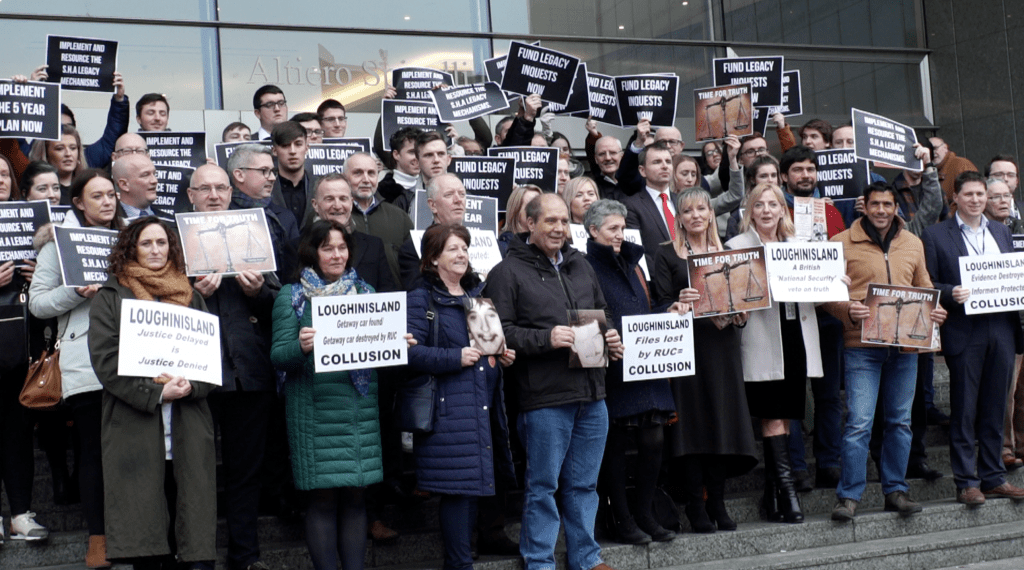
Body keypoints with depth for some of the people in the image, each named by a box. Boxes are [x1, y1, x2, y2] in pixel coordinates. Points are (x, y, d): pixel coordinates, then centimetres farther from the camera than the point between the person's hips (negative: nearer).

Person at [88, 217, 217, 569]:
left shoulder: (191, 298, 18)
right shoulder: (109, 298, 9)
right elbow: (105, 361, -3)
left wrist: (189, 385, -10)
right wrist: (155, 393, -13)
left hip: (188, 430, 2)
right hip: (135, 428, -2)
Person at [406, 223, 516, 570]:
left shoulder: (477, 294, 19)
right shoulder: (422, 300, -4)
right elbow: (411, 352, -14)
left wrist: (503, 355, 9)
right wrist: (456, 357, -21)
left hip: (484, 406, 7)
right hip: (449, 409, -7)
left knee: (473, 485, 11)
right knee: (457, 488, -8)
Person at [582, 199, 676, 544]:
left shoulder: (629, 263, 19)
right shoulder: (586, 267, -5)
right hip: (611, 369, -7)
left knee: (654, 438, 2)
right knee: (615, 444, 0)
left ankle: (644, 514, 14)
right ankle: (622, 519, 10)